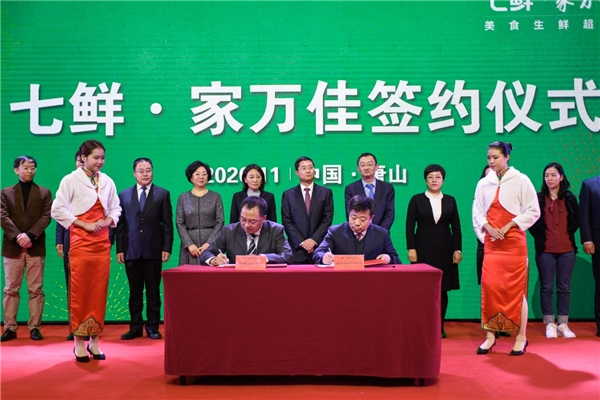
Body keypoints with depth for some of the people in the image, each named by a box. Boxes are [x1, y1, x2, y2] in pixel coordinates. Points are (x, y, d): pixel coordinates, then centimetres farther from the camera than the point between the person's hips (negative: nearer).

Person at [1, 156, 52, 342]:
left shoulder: (44, 193, 10)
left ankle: (34, 327, 4)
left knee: (36, 290, 0)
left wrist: (30, 235, -15)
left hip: (36, 247, 0)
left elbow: (46, 217, -2)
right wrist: (18, 237, -15)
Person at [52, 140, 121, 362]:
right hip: (80, 242, -4)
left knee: (99, 292, 4)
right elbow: (57, 210, -7)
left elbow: (115, 208, 16)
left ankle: (94, 341, 14)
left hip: (102, 242, 4)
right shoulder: (71, 180, -4)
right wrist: (85, 225, -11)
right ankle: (79, 343, 8)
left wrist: (108, 221, -5)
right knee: (79, 293, -1)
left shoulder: (107, 182, 8)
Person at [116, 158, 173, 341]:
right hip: (132, 250, 2)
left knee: (153, 291, 5)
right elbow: (120, 224, 8)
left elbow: (167, 224, 1)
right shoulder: (124, 195, 9)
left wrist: (167, 248, -6)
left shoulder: (163, 194, 4)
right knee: (134, 291, 7)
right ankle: (135, 327, 15)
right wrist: (119, 249, 2)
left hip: (153, 250, -1)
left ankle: (153, 327, 12)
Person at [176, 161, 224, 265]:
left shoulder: (215, 197, 8)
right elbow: (179, 223, 4)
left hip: (211, 244, -1)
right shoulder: (183, 197, 10)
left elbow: (220, 222, 2)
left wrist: (208, 243, -9)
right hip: (190, 247, 1)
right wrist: (190, 245, -8)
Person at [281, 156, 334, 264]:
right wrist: (301, 242, -8)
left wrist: (314, 240, -9)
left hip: (320, 248, 0)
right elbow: (287, 221, 2)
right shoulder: (288, 194, 9)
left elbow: (327, 219, 2)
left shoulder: (326, 192, 9)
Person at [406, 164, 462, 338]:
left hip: (444, 249, 2)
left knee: (442, 289, 4)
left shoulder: (450, 200, 9)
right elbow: (410, 226, -1)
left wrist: (457, 249, 1)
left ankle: (439, 327, 12)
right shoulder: (417, 200, 3)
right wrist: (411, 248, -8)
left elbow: (456, 227, 8)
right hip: (423, 249, -2)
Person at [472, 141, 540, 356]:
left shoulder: (520, 180, -3)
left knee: (516, 289, -2)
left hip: (514, 242, -3)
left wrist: (509, 226, -12)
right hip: (491, 242, 4)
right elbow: (477, 212, 11)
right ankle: (490, 336, 7)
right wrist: (488, 228, -7)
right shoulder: (483, 183, 8)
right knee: (489, 286, -1)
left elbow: (533, 211, -4)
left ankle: (521, 338, 8)